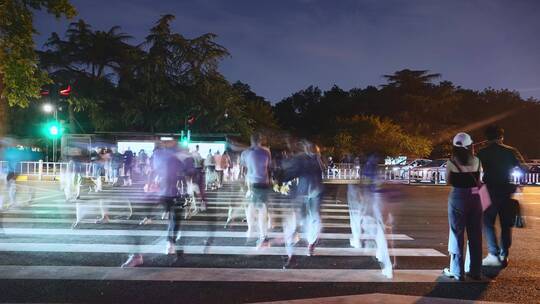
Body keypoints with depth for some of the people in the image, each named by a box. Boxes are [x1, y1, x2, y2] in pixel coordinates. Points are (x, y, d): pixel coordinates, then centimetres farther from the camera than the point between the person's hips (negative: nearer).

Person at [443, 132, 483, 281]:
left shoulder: (451, 162, -10)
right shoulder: (476, 161, -2)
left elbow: (448, 182, 0)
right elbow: (478, 181, 3)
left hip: (458, 197, -3)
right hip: (474, 197, 3)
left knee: (457, 234, 7)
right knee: (475, 235, 13)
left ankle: (457, 271, 13)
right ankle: (475, 271, 22)